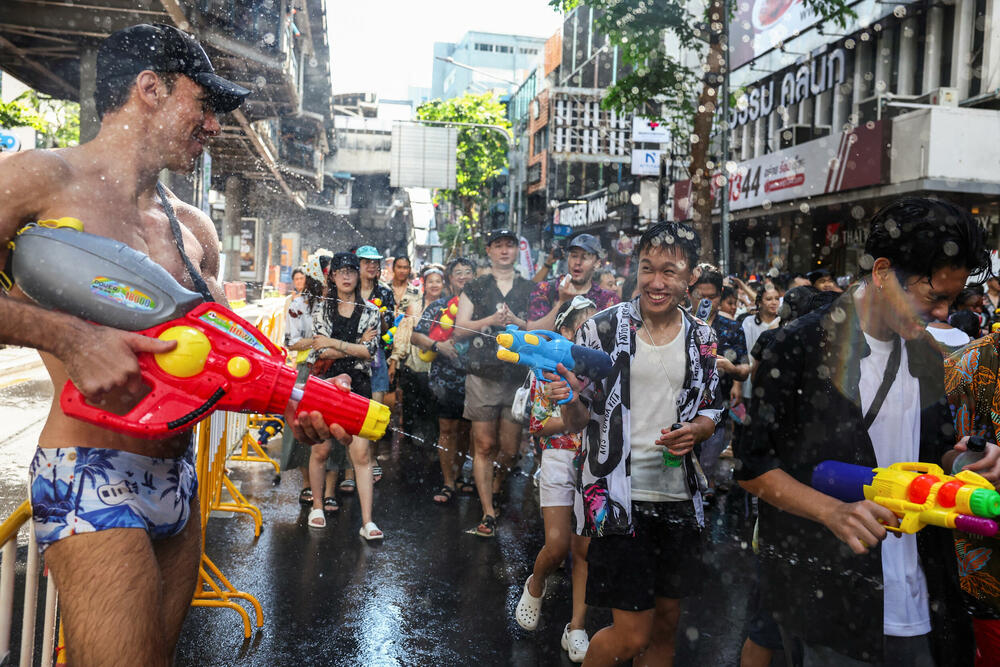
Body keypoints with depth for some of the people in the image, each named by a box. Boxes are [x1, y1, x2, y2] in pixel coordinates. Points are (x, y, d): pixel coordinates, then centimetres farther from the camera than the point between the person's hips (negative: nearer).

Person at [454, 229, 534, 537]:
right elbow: (459, 330, 5)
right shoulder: (475, 288, 11)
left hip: (518, 376, 1)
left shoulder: (530, 289, 13)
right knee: (484, 446, -1)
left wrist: (517, 321, -9)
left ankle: (494, 491, 30)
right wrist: (490, 320, -8)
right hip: (482, 376, -1)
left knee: (510, 449, 3)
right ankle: (488, 512, 6)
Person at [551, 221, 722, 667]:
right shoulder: (602, 328, -7)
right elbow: (576, 423, -3)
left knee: (666, 622, 16)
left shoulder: (701, 338, 4)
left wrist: (696, 430, -9)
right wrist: (572, 402, -26)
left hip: (679, 497, 5)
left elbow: (711, 410, 14)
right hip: (618, 496, -4)